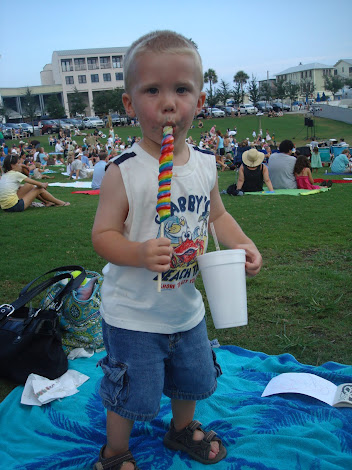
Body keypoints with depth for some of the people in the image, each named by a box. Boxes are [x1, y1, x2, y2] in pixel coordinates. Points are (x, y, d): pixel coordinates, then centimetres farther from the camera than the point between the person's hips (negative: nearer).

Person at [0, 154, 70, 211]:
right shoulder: (15, 174, -9)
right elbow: (38, 183, -6)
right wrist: (44, 185, 17)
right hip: (14, 207, -8)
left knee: (30, 186, 18)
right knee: (40, 189, 4)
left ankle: (47, 202, 27)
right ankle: (60, 203, 18)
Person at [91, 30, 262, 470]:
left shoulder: (205, 164, -5)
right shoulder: (124, 172, -21)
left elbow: (217, 214, 10)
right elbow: (103, 235, -17)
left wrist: (241, 243, -7)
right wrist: (139, 253, -36)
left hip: (186, 306, 6)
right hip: (133, 313, -5)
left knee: (193, 378, 25)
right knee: (131, 394, 10)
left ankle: (183, 429, 56)